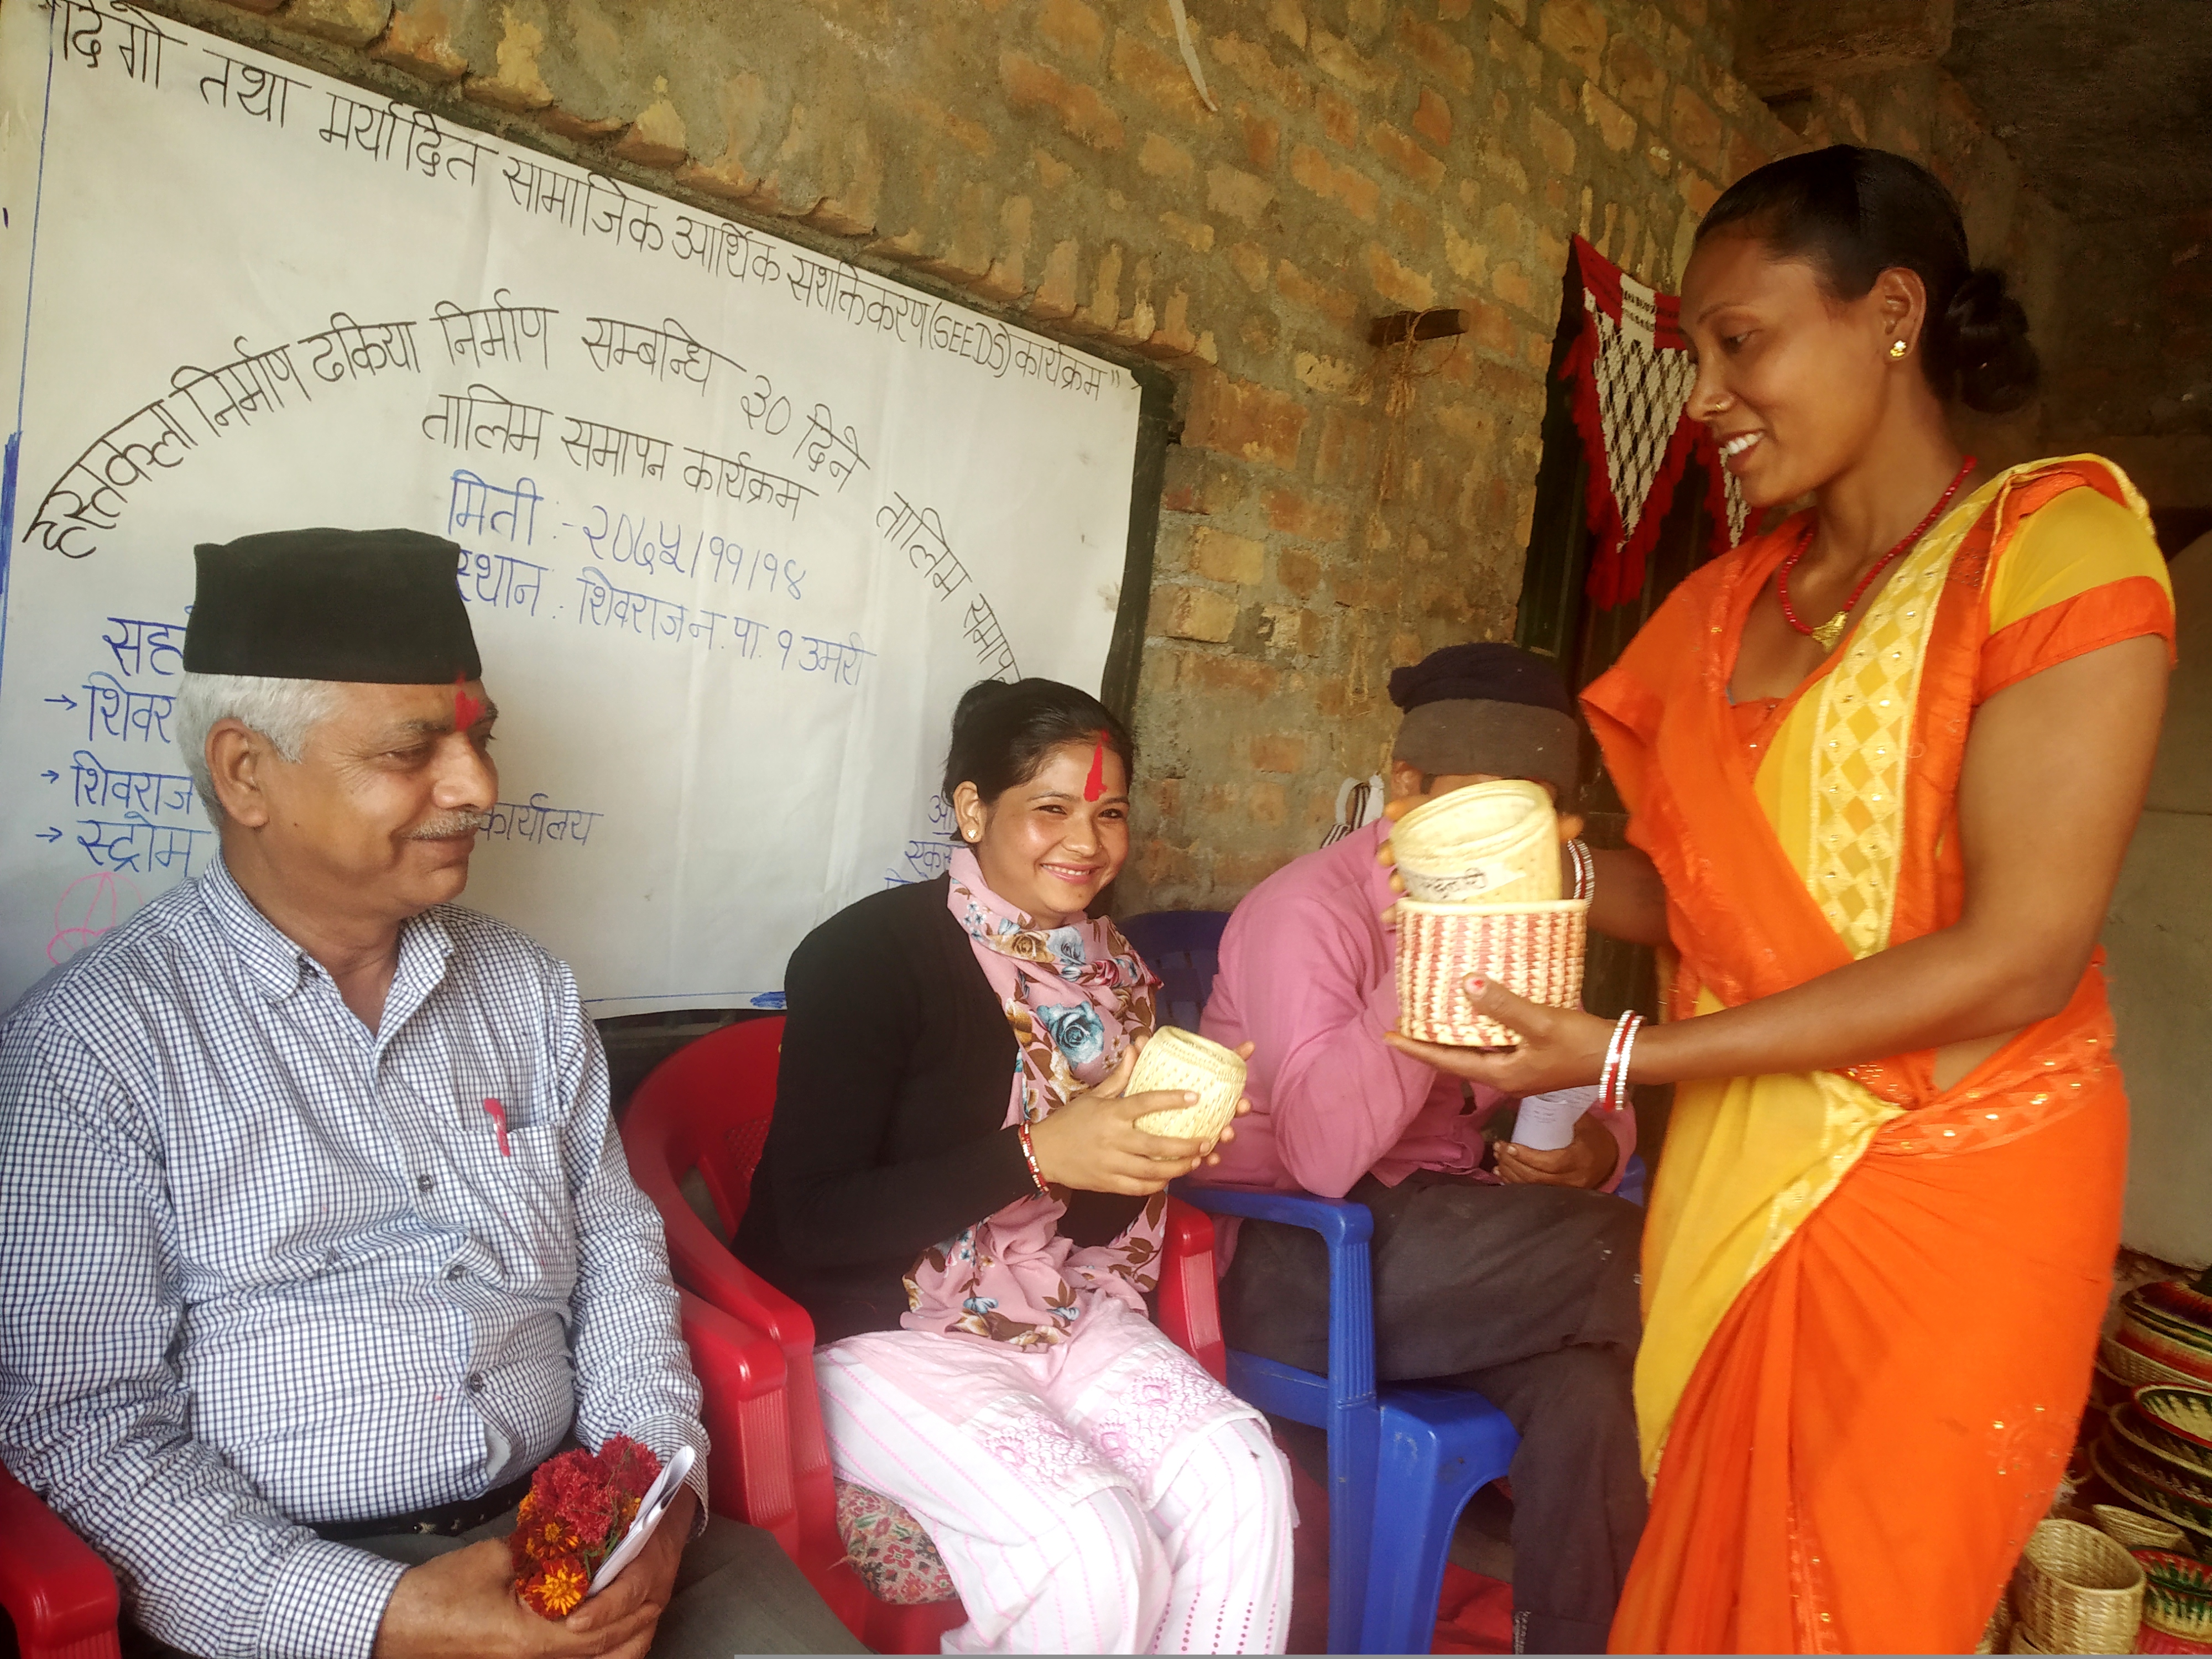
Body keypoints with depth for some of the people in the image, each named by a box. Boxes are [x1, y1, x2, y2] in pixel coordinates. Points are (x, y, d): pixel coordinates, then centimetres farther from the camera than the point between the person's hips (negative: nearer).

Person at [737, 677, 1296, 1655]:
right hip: (878, 1329, -6)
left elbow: (1094, 1221, 12)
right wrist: (1036, 1153, -27)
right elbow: (812, 1221, -19)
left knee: (1241, 1479, -17)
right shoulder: (868, 954, -15)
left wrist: (1158, 1153, -11)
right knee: (1090, 1542, -25)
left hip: (1059, 1316, 6)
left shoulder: (1113, 972, 5)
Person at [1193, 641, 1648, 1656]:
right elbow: (1322, 1156, -28)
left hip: (1429, 1234, 6)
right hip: (1288, 1257, -6)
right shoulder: (1309, 909, -16)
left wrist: (1594, 1145, -12)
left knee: (1586, 1382, -26)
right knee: (1625, 1258, -23)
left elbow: (1578, 1093, 13)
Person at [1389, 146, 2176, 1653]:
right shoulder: (1724, 603, 8)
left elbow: (2019, 955, -18)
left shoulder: (2055, 540, -10)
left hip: (1949, 1189, -5)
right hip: (1731, 1174, 5)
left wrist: (1631, 1058, -20)